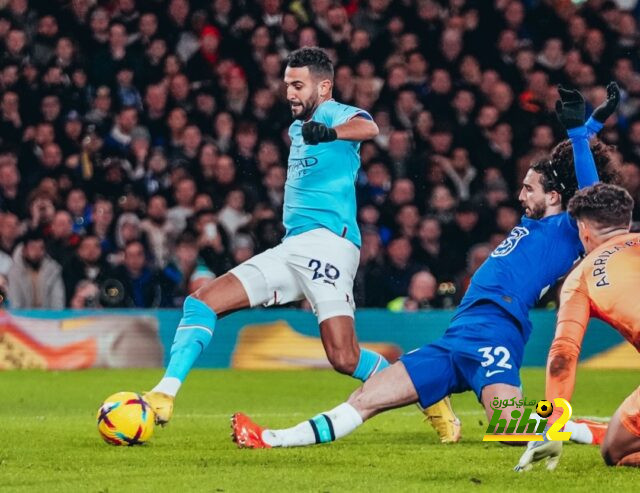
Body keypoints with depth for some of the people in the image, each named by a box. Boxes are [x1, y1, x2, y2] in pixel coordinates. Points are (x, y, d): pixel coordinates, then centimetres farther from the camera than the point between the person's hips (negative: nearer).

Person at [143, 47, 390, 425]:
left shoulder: (334, 114, -3)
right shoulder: (298, 127, 24)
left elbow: (368, 127, -27)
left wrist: (329, 133, -46)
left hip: (328, 240, -9)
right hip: (291, 248, 9)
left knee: (345, 359, -18)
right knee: (202, 303, -1)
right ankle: (164, 397, -5)